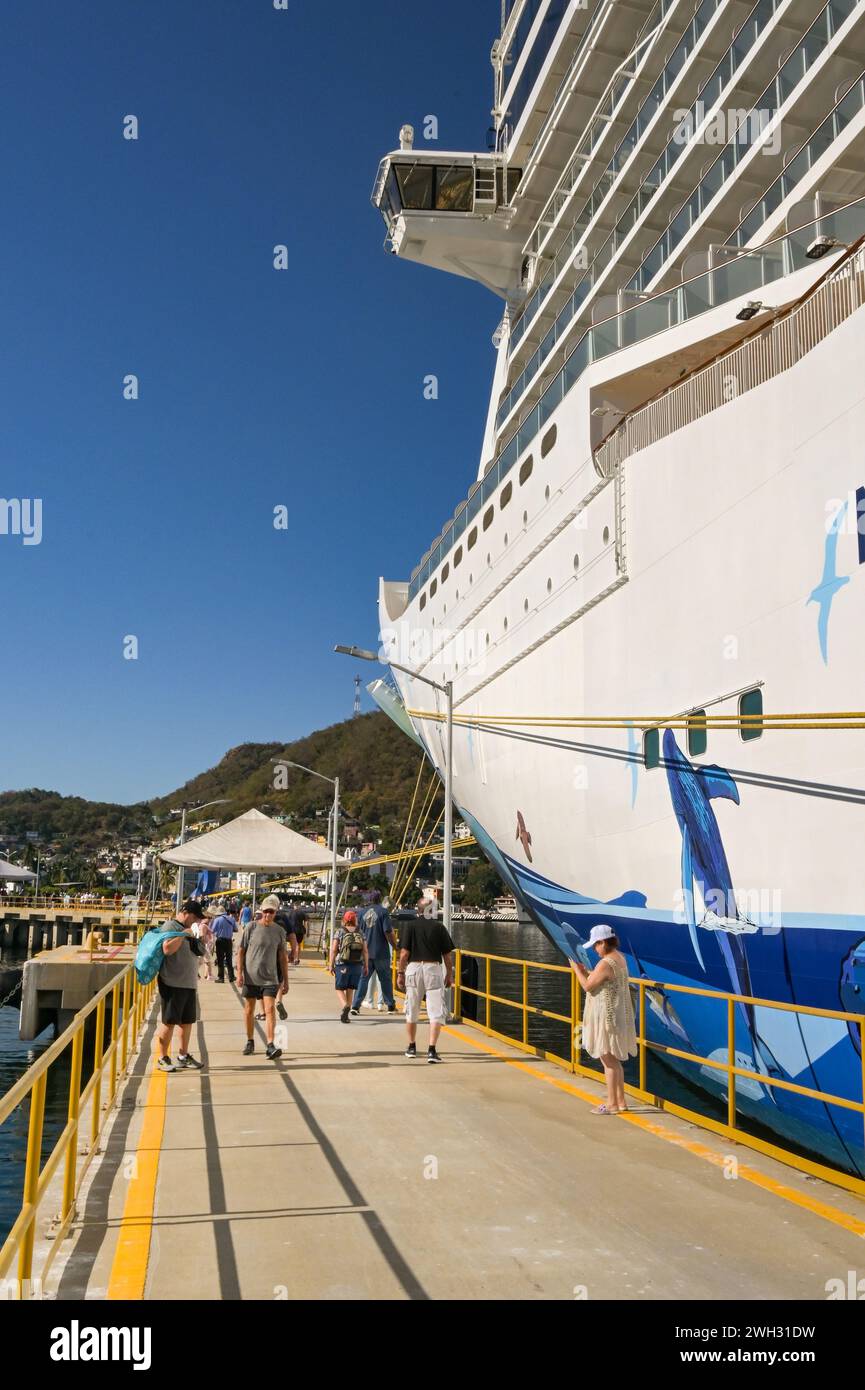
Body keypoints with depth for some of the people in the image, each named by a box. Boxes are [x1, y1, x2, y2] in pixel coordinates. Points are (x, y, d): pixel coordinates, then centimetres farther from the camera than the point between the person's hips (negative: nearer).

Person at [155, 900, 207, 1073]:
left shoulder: (188, 929, 17)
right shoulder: (170, 926, -10)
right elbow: (167, 949, -25)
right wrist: (183, 934, -20)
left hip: (189, 984, 9)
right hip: (173, 983, -9)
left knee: (187, 1021, 13)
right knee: (169, 1022, -2)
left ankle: (183, 1056, 24)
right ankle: (163, 1059, 7)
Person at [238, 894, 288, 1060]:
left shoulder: (279, 931, 3)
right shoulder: (251, 927, -3)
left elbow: (282, 957, 9)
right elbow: (241, 951, 0)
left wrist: (286, 980, 8)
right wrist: (239, 973, -7)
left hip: (270, 978, 1)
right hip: (250, 977, 0)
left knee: (270, 1010, -10)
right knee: (249, 1010, 9)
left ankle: (270, 1046, -12)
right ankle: (250, 1042, 25)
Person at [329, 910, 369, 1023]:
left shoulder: (339, 932, -2)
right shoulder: (360, 933, 5)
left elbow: (333, 950, -7)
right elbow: (365, 951, 2)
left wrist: (331, 964, -1)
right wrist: (366, 966, 6)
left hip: (342, 965, -3)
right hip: (357, 965, 3)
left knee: (340, 988, 8)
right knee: (350, 989, 15)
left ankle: (345, 1006, -18)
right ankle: (345, 1014, 15)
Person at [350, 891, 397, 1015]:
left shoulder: (363, 912, 7)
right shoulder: (383, 912, -8)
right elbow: (388, 932, -14)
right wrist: (395, 945, -1)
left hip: (366, 951, 4)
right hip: (381, 952, -3)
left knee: (363, 978, 7)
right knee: (385, 979, 8)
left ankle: (355, 1005, -2)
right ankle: (391, 1006, 16)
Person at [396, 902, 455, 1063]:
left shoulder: (410, 925, -1)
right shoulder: (439, 927, 0)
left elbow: (404, 953, -5)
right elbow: (447, 955, 2)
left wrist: (400, 973, 2)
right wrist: (449, 975, 12)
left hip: (414, 967, 1)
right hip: (434, 968, -1)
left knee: (411, 1011, 15)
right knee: (436, 1012, 0)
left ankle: (412, 1047, 27)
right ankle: (431, 1049, -11)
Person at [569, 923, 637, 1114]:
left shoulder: (605, 964, -23)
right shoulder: (620, 958, 7)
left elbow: (588, 986, -15)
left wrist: (576, 969, -3)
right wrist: (584, 970, 10)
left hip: (607, 1018, -10)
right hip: (617, 1016, 10)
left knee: (608, 1060, 1)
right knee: (614, 1060, 18)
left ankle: (612, 1104, 9)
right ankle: (620, 1101, 26)